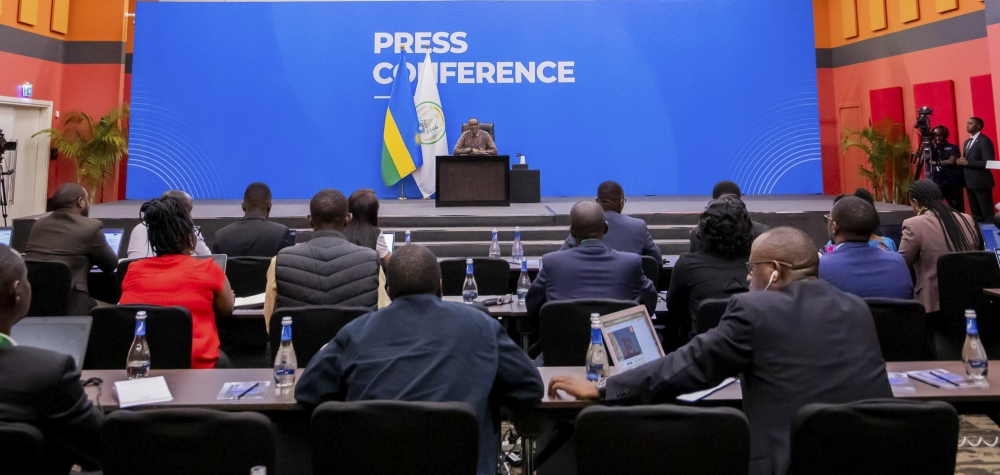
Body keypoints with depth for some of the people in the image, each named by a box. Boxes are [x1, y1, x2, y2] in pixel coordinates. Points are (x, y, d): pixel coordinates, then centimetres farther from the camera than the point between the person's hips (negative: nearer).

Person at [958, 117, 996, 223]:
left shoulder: (984, 141, -11)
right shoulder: (967, 142, 17)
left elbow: (988, 163, -19)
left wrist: (967, 163, -19)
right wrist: (960, 161, 0)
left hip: (981, 183, -9)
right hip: (970, 182, 9)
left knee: (987, 214, -5)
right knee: (976, 215, 14)